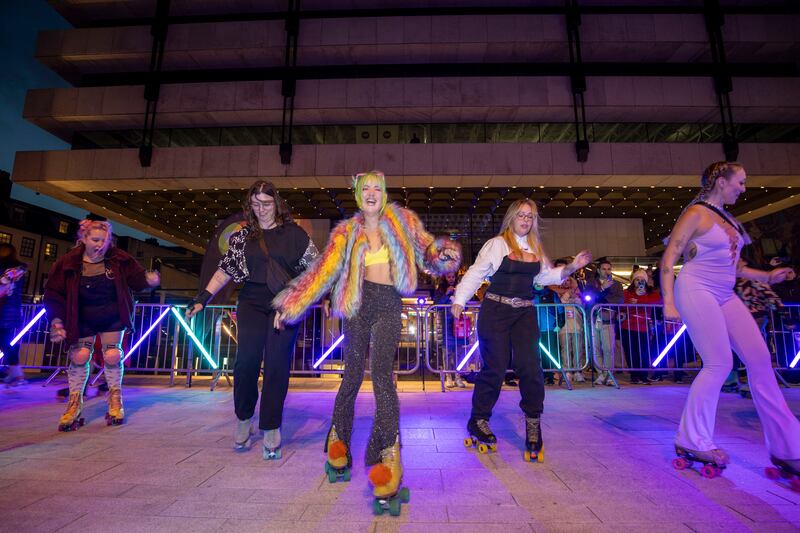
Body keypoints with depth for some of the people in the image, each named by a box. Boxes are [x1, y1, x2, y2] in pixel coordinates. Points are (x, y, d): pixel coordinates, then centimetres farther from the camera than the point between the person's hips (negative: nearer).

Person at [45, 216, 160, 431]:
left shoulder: (119, 259, -13)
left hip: (112, 320, 0)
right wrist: (56, 320, -17)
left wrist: (148, 279, -31)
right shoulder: (68, 263, -13)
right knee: (79, 357, 2)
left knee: (113, 355, 1)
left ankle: (115, 401, 16)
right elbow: (54, 293, -7)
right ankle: (74, 404, 18)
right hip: (83, 322, 1)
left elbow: (136, 278, -7)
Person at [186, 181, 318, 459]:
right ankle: (243, 419, 14)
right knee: (246, 359, -11)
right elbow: (225, 270, 12)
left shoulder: (294, 233, 5)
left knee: (277, 365, -4)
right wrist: (202, 298, 5)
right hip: (252, 302, 2)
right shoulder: (242, 236, 13)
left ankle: (271, 431, 7)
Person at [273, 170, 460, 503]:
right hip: (359, 304, 1)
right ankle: (338, 438, 28)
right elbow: (323, 270, 3)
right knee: (353, 374, 6)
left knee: (381, 373, -17)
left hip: (389, 306, -1)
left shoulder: (402, 222, 5)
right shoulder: (347, 232, 5)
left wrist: (445, 253, -15)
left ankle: (390, 456, -16)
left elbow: (427, 250, 8)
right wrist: (291, 305, 0)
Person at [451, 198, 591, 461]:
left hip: (525, 313, 5)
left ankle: (533, 422, 11)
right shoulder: (497, 244, -5)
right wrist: (459, 300, -14)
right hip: (496, 311, -5)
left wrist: (572, 266, 8)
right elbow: (476, 273, -8)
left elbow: (547, 275, 20)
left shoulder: (535, 248, 14)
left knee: (530, 365, -6)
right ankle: (478, 420, 18)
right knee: (495, 367, -2)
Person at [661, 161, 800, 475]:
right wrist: (668, 302, -21)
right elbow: (668, 260, -13)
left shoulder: (728, 219, 18)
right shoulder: (696, 214, -7)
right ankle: (692, 441, 5)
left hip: (725, 296, 8)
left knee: (760, 360, 3)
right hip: (697, 291, -8)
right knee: (719, 364, -11)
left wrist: (766, 277, 20)